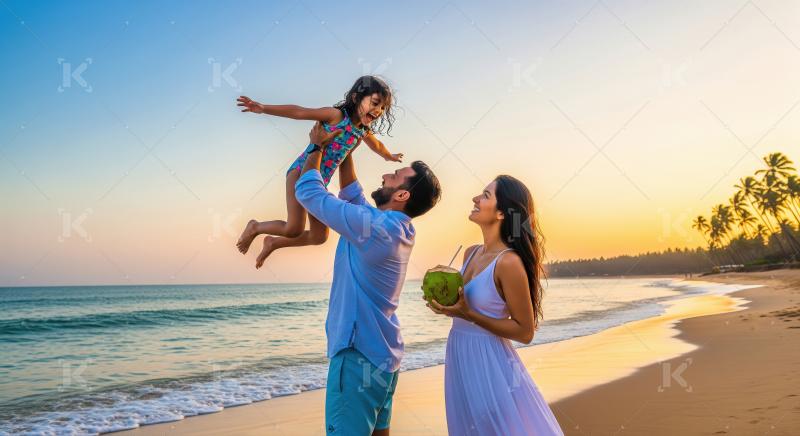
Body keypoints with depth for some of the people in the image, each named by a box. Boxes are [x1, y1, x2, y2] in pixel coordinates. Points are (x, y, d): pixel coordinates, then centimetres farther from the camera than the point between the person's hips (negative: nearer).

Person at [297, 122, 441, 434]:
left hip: (359, 354, -9)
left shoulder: (374, 226, -20)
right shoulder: (397, 227, 7)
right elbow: (352, 195, 24)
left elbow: (308, 191, -13)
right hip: (383, 354, 10)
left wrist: (318, 146, 2)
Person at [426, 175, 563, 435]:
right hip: (459, 357, 8)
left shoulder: (509, 262, -20)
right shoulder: (471, 253, 3)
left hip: (489, 363, -8)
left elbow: (525, 332, -15)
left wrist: (467, 315, -21)